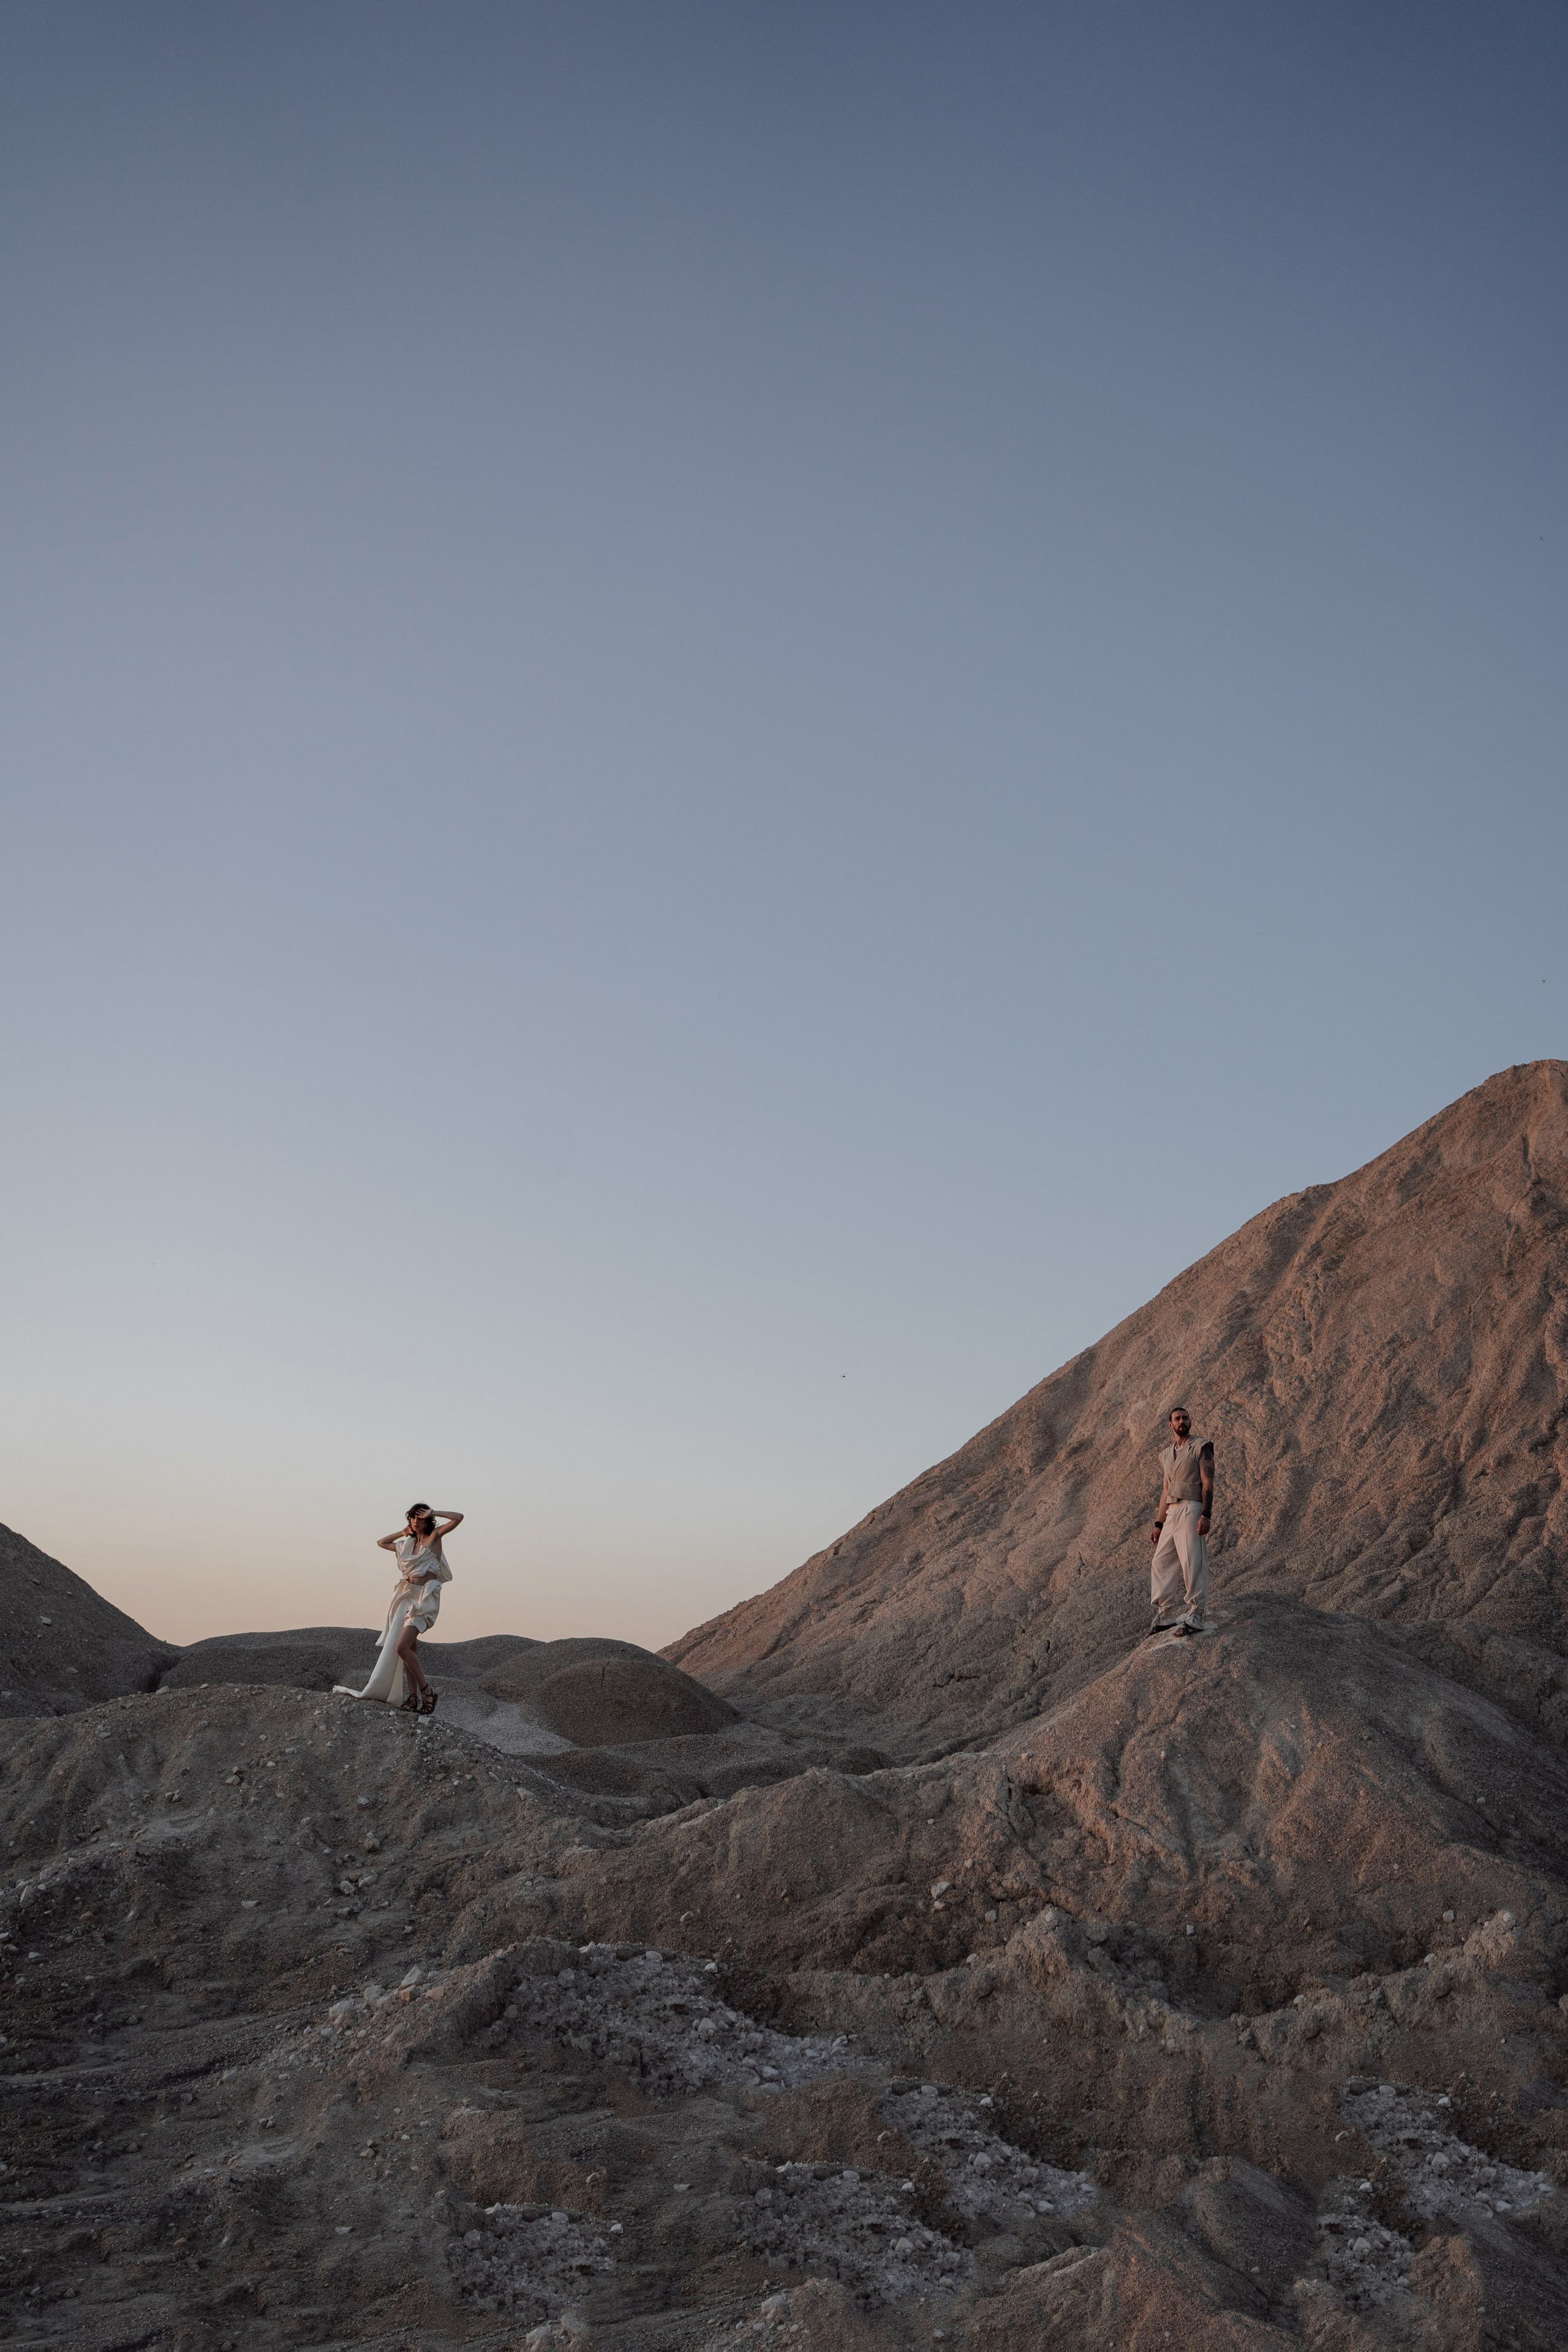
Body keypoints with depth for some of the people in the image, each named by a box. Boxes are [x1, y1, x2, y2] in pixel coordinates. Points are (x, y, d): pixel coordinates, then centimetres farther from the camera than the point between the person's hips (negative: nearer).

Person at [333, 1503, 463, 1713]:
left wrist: (433, 1513, -4)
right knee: (410, 1650, 4)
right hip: (406, 1595, 7)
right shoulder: (408, 1544, 18)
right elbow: (381, 1543, 32)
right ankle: (412, 1697, 6)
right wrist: (402, 1532, 20)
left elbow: (458, 1517, -12)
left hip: (425, 1598, -7)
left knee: (402, 1647, -17)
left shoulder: (434, 1537, 0)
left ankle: (427, 1692, -9)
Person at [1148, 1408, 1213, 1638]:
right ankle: (1165, 1615, 12)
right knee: (1161, 1563, 6)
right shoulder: (1167, 1455, 22)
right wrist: (1159, 1524, 18)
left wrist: (1205, 1515, -19)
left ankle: (1195, 1618, -9)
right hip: (1171, 1513, 8)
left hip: (1191, 1509, -8)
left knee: (1192, 1563, -11)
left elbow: (1208, 1483, -8)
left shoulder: (1201, 1447, 1)